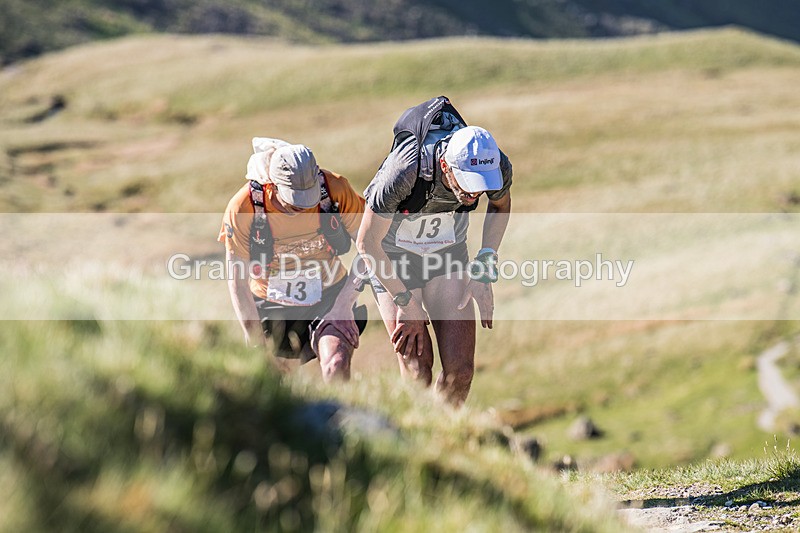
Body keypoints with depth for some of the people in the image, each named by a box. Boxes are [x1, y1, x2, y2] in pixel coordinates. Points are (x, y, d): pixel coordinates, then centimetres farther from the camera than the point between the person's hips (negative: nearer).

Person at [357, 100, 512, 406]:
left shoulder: (497, 167, -25)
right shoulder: (405, 171, -37)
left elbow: (501, 205, 3)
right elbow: (367, 242, -21)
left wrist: (484, 271, -4)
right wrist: (406, 301, -17)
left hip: (449, 252, 3)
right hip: (392, 257, -3)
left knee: (460, 369, -7)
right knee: (417, 369, -14)